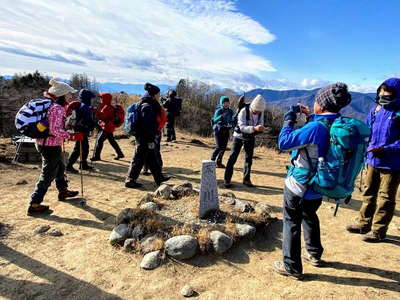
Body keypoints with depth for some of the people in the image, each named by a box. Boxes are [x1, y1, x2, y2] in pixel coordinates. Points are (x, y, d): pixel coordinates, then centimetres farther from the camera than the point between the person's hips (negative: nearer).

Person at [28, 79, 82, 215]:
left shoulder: (50, 105, 9)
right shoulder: (57, 108, -21)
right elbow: (55, 130, -28)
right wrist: (72, 136, -23)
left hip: (43, 142, 10)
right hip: (51, 146, -10)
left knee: (60, 167, 26)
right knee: (48, 175, 0)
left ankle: (63, 191, 44)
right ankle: (34, 205, 8)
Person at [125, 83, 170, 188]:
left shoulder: (151, 105, 14)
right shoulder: (147, 106, -18)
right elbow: (147, 125, -23)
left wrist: (153, 138, 21)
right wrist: (150, 140, -21)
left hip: (147, 138, 10)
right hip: (144, 139, -10)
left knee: (153, 159, 18)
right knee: (139, 160, -1)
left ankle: (159, 178, 29)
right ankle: (130, 181, 10)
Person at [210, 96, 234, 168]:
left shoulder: (230, 111, 5)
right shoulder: (218, 111, -10)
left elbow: (232, 121, 10)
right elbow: (215, 120, -23)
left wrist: (231, 124, -13)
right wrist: (221, 116, -40)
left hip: (226, 131, 5)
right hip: (218, 130, -5)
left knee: (224, 147, 2)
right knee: (219, 147, -12)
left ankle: (219, 162, 17)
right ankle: (212, 160, 9)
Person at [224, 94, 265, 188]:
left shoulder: (261, 113, -12)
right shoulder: (244, 111, -27)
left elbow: (260, 124, -3)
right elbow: (242, 127, -35)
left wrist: (261, 128, -28)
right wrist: (254, 128, -51)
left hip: (250, 138, 5)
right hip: (239, 136, -4)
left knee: (249, 158, 8)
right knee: (233, 157, -7)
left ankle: (246, 179, 21)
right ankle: (227, 179, 1)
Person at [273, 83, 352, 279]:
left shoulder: (316, 128, -27)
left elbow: (284, 143, -20)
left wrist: (289, 118, -10)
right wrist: (311, 117, 11)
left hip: (298, 186, -8)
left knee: (291, 222, 8)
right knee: (310, 217, 28)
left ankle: (292, 267, 19)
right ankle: (315, 255, 45)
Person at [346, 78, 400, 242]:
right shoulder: (376, 110, 5)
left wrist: (386, 149, -27)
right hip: (373, 161, 6)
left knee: (385, 198, 7)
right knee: (368, 193, 17)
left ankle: (378, 231, 19)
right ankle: (364, 223, 32)